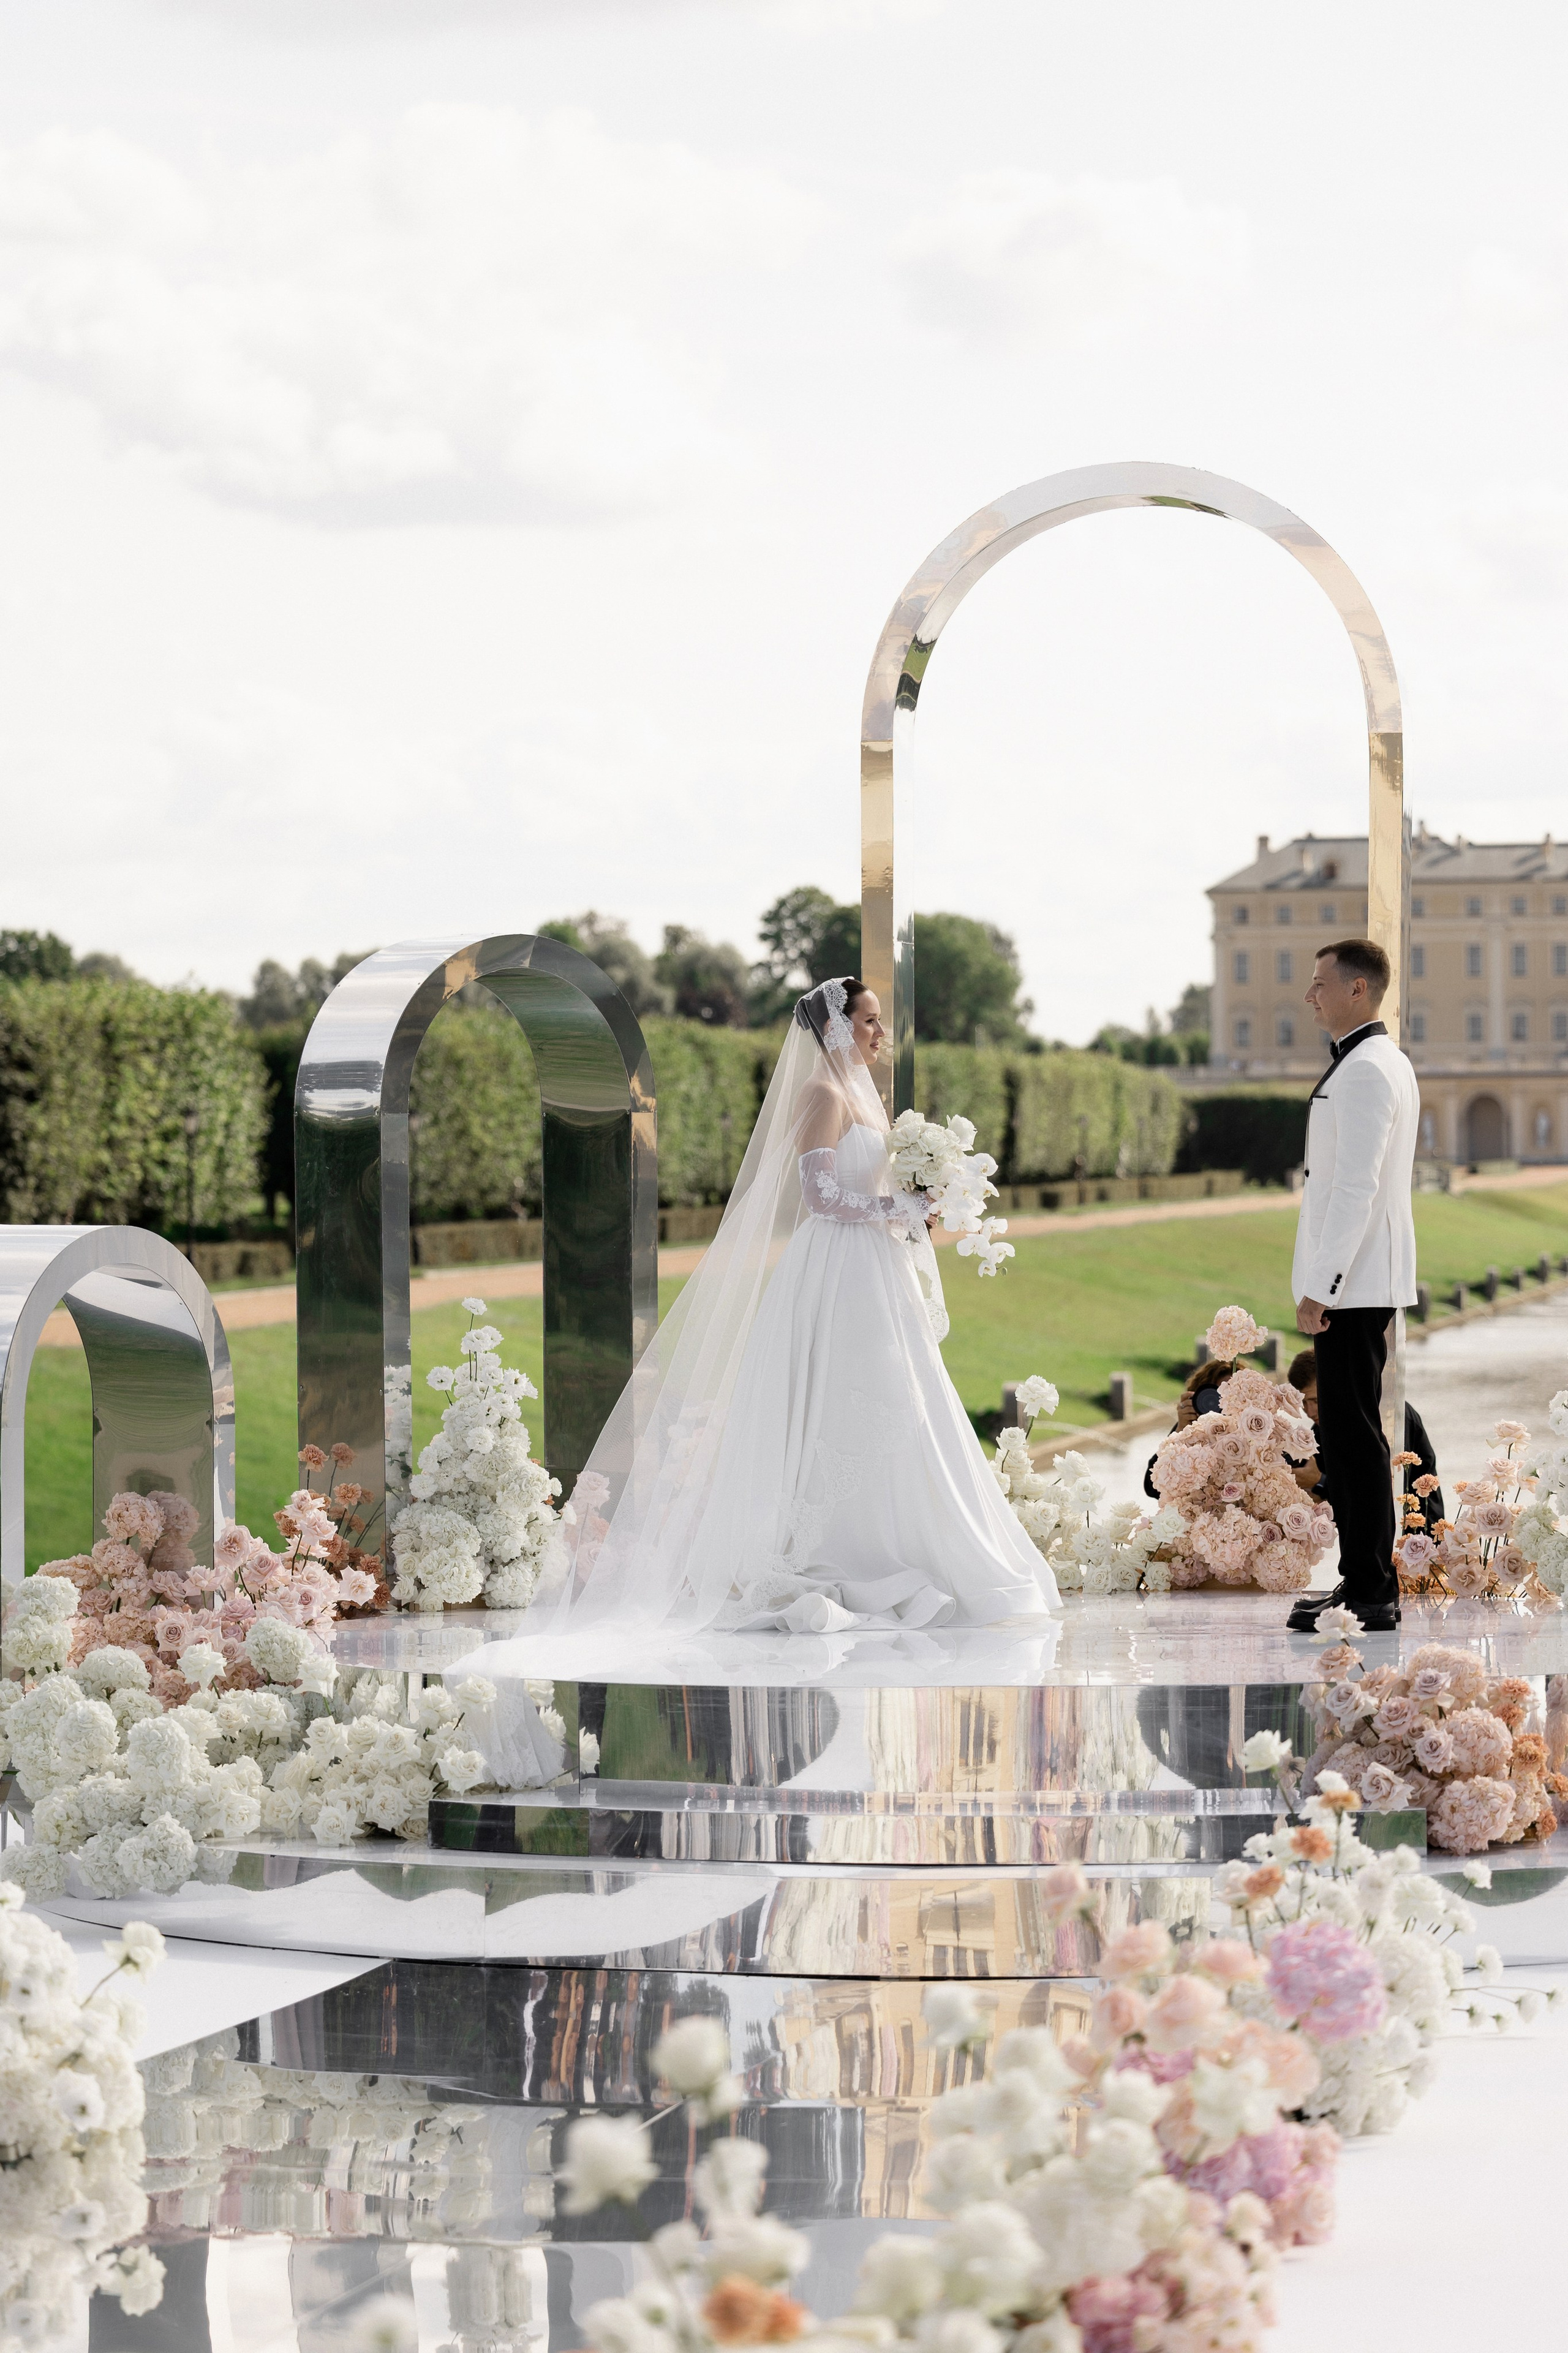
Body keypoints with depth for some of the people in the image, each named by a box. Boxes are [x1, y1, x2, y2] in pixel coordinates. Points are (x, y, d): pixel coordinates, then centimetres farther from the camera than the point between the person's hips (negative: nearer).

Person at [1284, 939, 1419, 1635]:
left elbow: (1356, 1187, -22)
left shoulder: (1365, 1070, -16)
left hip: (1352, 1285, -11)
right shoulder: (1384, 1062, 18)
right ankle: (1366, 1580, 18)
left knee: (1354, 1432, -9)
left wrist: (1321, 1285, -22)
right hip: (1359, 1281, 11)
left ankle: (1371, 1594, -7)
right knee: (1349, 1429, 13)